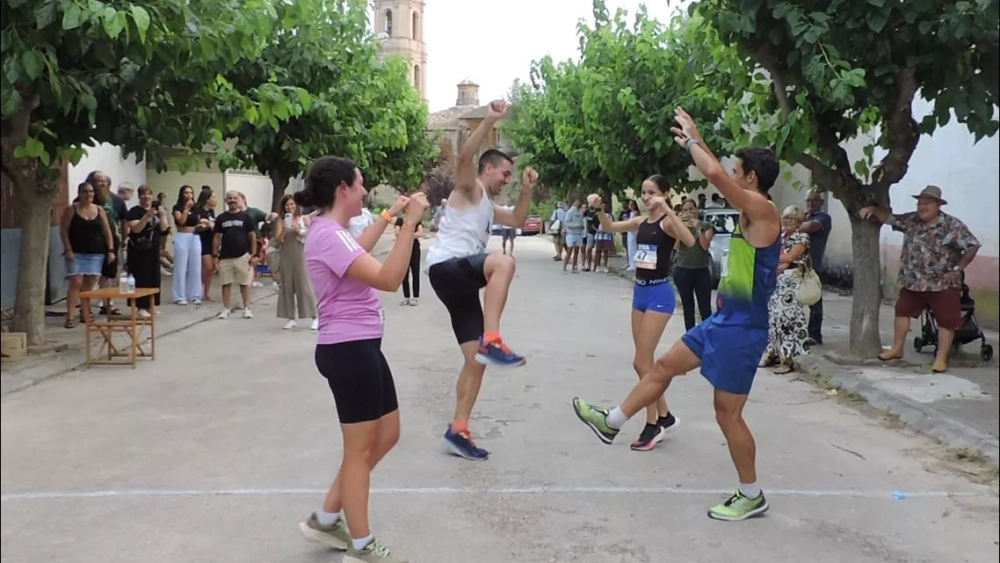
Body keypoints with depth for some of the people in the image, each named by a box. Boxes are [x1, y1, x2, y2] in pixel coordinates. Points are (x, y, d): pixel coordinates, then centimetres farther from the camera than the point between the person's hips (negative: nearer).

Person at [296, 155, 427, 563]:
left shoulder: (334, 232, 13)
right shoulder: (328, 235, -19)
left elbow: (361, 255, 37)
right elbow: (388, 279, -28)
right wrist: (409, 224, -27)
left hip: (362, 347, 11)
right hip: (348, 351, -11)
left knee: (387, 435, 17)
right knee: (361, 449, 2)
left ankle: (325, 520, 27)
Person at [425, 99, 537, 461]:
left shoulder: (488, 207, 30)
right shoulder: (468, 188, 3)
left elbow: (517, 221, 40)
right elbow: (465, 156, -17)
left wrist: (526, 191, 26)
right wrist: (490, 121, -21)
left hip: (463, 280, 9)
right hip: (445, 267, -9)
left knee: (476, 358, 3)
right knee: (503, 263, -38)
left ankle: (458, 431, 7)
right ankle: (492, 341, -42)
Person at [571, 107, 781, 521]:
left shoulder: (763, 211, -18)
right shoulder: (751, 211, 9)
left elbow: (715, 175, -31)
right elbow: (720, 176, 25)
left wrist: (692, 139, -15)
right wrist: (693, 142, 22)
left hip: (743, 329, -10)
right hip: (722, 320, 10)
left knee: (727, 412, 0)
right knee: (665, 366, 16)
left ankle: (752, 497, 15)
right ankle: (612, 423, 30)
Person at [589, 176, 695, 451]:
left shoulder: (668, 222, -11)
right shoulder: (641, 221, 9)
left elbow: (689, 240, -30)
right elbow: (609, 227, 10)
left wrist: (666, 209, -35)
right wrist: (599, 208, -9)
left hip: (660, 293, -8)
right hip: (640, 290, 8)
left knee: (641, 363, -6)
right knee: (645, 362, 13)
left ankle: (652, 425, 8)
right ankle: (664, 417, 29)